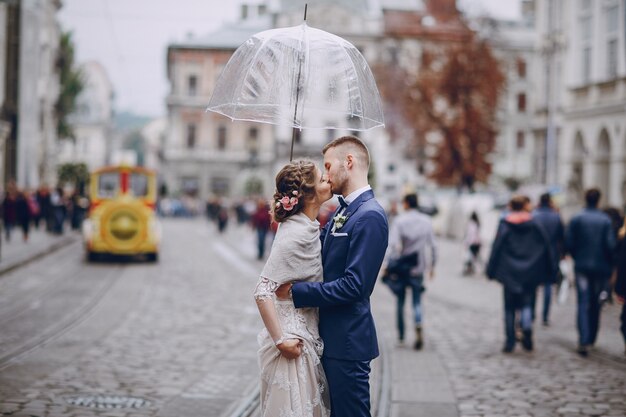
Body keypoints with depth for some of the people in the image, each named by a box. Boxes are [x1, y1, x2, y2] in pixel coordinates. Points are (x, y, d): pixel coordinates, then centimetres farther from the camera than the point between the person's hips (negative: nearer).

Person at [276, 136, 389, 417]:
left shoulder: (370, 216, -18)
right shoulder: (342, 210, 13)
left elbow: (353, 285, -24)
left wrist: (295, 292, -19)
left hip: (347, 341, -9)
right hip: (331, 336, 9)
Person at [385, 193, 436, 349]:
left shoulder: (399, 220, -7)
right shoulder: (426, 221, 2)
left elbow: (393, 244, -17)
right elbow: (433, 246, 4)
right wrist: (432, 265, 14)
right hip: (418, 268, 2)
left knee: (400, 301, 12)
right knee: (417, 302, 4)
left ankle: (401, 334, 20)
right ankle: (419, 330, -19)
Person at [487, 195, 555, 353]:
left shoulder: (504, 224, -4)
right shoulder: (533, 224, 1)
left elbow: (496, 247, -7)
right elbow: (545, 245, 1)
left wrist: (491, 270, -4)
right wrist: (550, 269, 8)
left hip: (509, 273, -1)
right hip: (530, 272, 1)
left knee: (509, 307, 7)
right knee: (527, 303, 8)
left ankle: (510, 342, 6)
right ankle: (526, 327, -20)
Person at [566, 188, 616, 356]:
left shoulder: (576, 219, -4)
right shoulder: (606, 220, -6)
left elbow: (568, 243, -5)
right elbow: (611, 245, -9)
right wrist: (610, 265, 4)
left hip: (582, 267, 0)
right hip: (601, 268, 0)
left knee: (583, 304, -2)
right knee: (596, 305, 14)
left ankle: (584, 341, -15)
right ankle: (591, 338, 23)